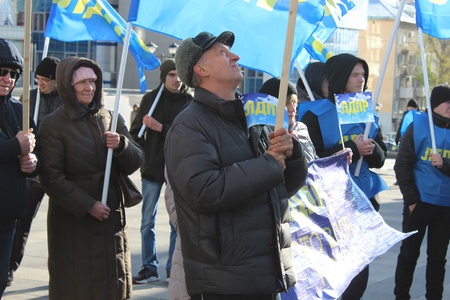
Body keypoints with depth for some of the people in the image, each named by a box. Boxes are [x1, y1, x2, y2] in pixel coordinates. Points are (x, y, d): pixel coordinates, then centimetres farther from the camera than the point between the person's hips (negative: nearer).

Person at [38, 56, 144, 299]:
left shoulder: (112, 119, 9)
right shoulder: (53, 124, -6)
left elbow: (135, 163, 6)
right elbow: (51, 178, -11)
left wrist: (121, 145, -14)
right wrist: (87, 205, -17)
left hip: (111, 217, 5)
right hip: (72, 220, -4)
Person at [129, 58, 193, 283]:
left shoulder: (191, 101, -3)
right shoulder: (150, 99, 4)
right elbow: (136, 131, 4)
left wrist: (161, 128, -17)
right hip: (152, 167, 2)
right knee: (147, 222, 6)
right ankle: (149, 268, 15)